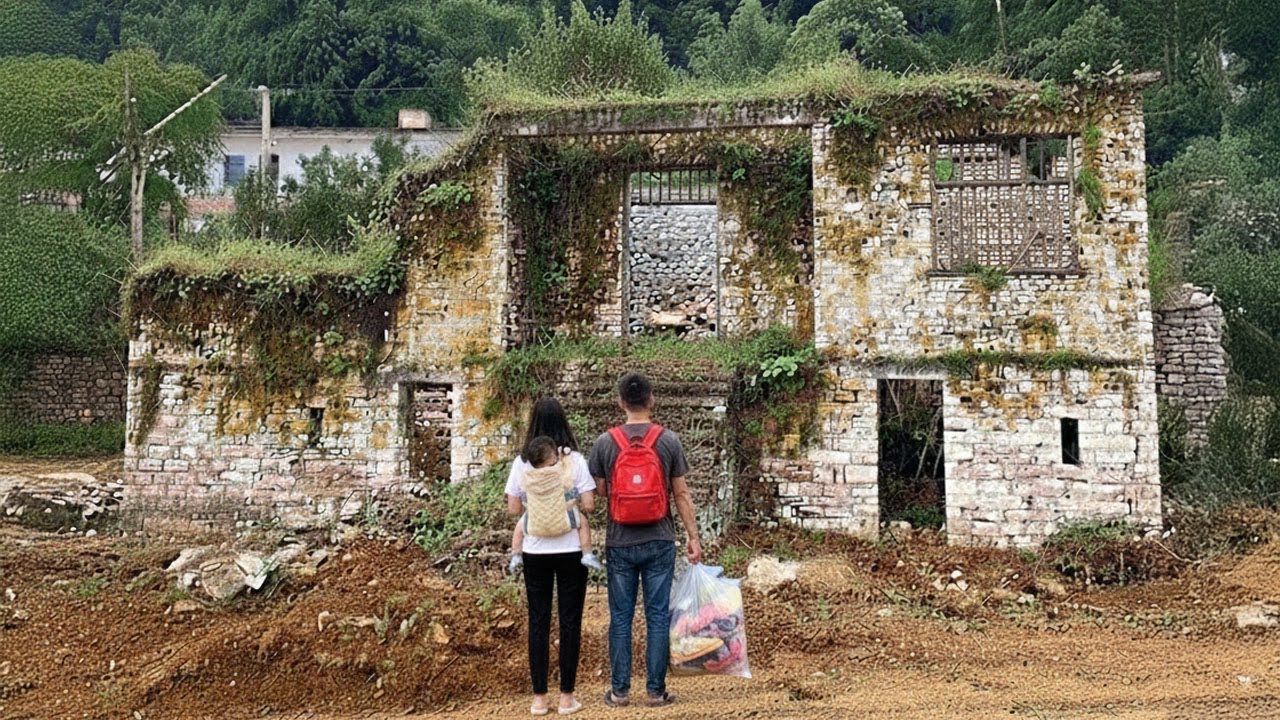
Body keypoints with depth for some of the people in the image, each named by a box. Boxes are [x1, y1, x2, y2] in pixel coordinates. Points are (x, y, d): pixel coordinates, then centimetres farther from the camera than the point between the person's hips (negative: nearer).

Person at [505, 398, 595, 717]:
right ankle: (566, 696, 11)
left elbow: (513, 509, -2)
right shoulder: (575, 459, -8)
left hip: (535, 551, 2)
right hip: (570, 550, -2)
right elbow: (588, 504, -10)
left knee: (538, 621, 9)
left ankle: (539, 698, 13)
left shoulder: (522, 462, -2)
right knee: (570, 621, 6)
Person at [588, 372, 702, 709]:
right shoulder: (669, 441, -3)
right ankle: (656, 690, 10)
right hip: (659, 542, 0)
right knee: (658, 616, 6)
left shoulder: (606, 442, -3)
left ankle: (619, 690, 13)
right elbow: (681, 494, -1)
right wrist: (693, 537, 5)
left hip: (619, 543, 0)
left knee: (620, 617, 8)